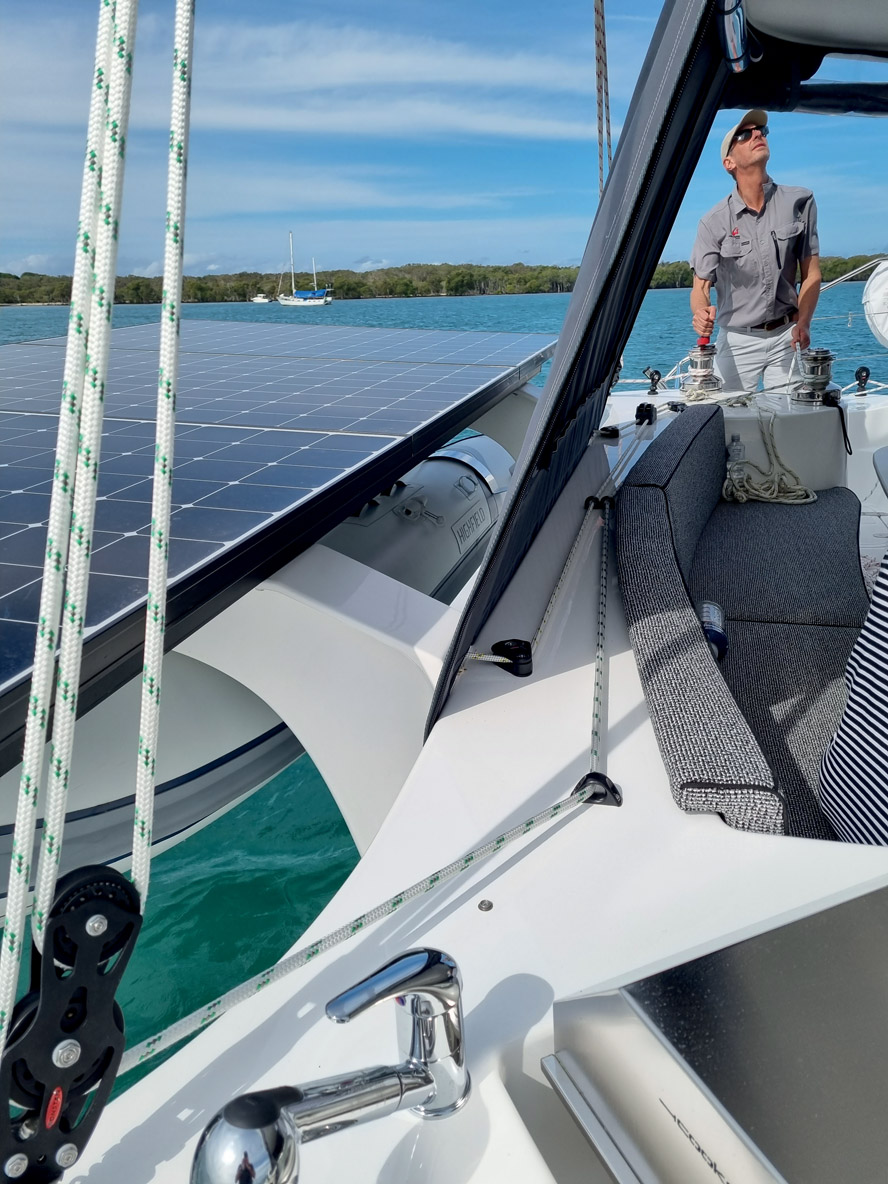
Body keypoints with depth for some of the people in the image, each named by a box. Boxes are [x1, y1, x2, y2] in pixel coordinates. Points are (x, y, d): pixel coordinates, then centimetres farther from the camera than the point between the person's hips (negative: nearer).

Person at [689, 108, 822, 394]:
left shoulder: (799, 202, 2)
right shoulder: (714, 222, -4)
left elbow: (811, 274, 2)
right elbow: (701, 286, -8)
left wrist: (803, 323, -13)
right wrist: (701, 315, -31)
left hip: (787, 336, 2)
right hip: (737, 339, -1)